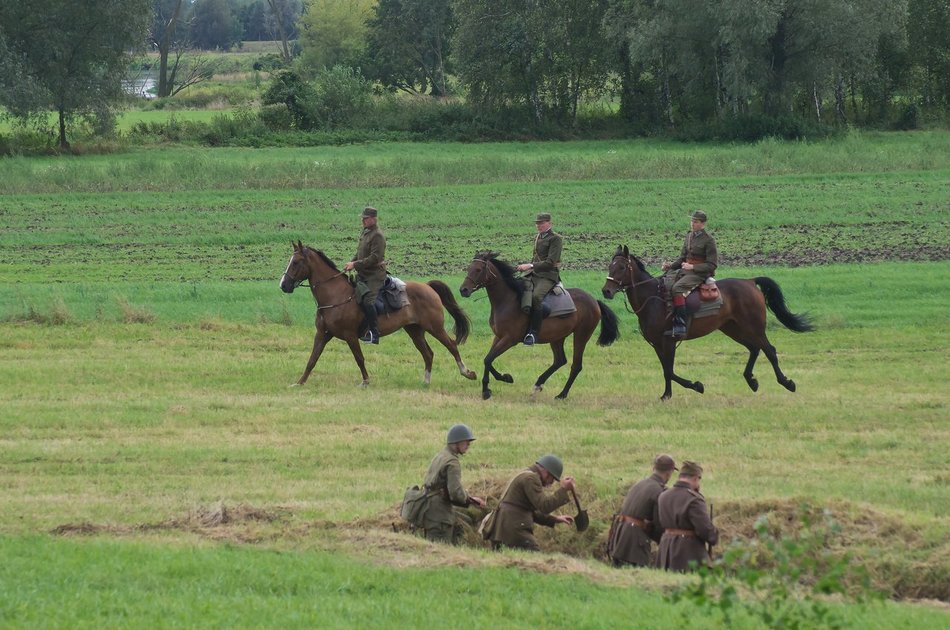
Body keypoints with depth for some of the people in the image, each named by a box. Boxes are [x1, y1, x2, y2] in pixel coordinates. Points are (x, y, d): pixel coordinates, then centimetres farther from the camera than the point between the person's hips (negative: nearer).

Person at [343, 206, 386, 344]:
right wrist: (351, 263, 6)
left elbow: (374, 258, -22)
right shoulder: (364, 232, 14)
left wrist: (355, 265, -20)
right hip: (363, 274, 10)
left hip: (375, 275, -10)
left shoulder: (377, 236, -16)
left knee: (367, 301, -23)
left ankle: (374, 334, -21)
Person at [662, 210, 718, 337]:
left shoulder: (708, 240, -9)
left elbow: (712, 265, -10)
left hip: (700, 273, -8)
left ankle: (680, 326, -38)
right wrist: (671, 266, 1)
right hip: (685, 270, 8)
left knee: (677, 288, -32)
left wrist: (693, 267, -18)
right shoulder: (689, 236, 13)